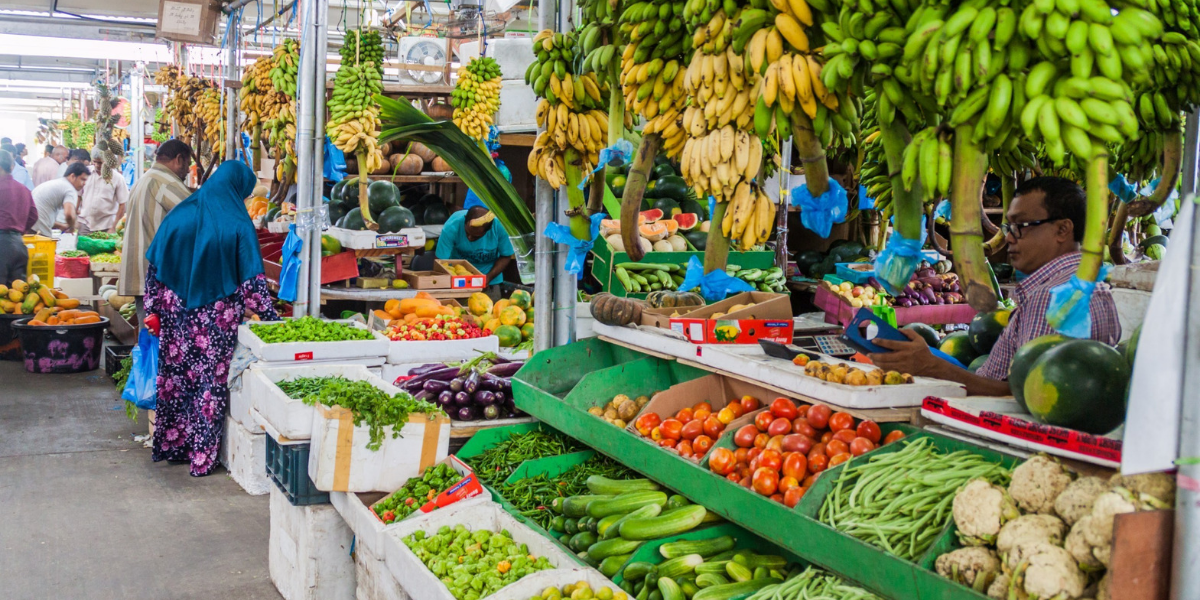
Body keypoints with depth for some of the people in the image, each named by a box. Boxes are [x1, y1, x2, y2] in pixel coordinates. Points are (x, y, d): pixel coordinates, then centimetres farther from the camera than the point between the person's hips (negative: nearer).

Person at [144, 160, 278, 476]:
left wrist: (154, 310, 12)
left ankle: (170, 445, 26)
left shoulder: (179, 216, 1)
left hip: (177, 319, 4)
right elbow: (251, 280, -10)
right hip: (217, 319, -3)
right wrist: (271, 316, -2)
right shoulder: (238, 224, -9)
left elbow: (155, 269, 4)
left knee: (175, 376, 15)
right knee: (211, 382, 5)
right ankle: (202, 456, 10)